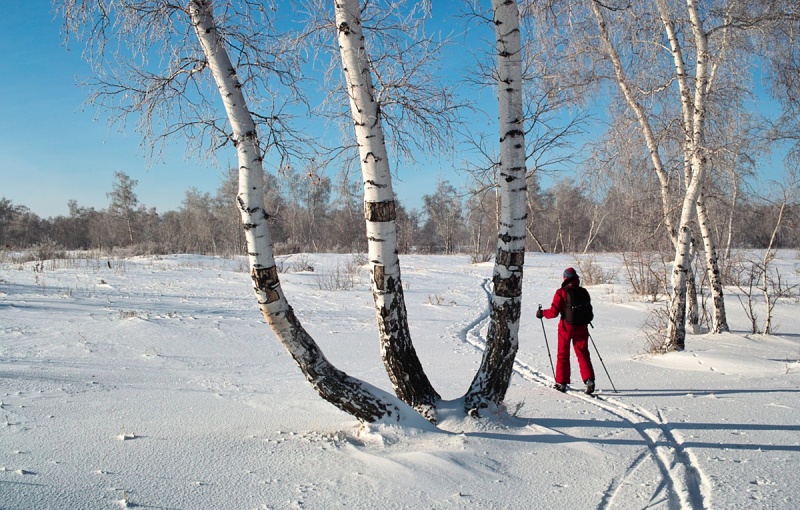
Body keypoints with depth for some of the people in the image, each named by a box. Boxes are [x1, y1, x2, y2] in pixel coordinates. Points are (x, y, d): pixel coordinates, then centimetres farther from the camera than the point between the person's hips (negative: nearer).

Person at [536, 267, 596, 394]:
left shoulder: (561, 293, -12)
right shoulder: (583, 292, 1)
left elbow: (554, 312, -14)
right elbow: (589, 310, 11)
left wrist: (542, 313, 2)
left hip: (566, 327, -3)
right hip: (581, 327, 3)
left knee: (563, 355, 10)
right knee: (583, 354, 8)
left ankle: (562, 383, 15)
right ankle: (589, 380, -7)